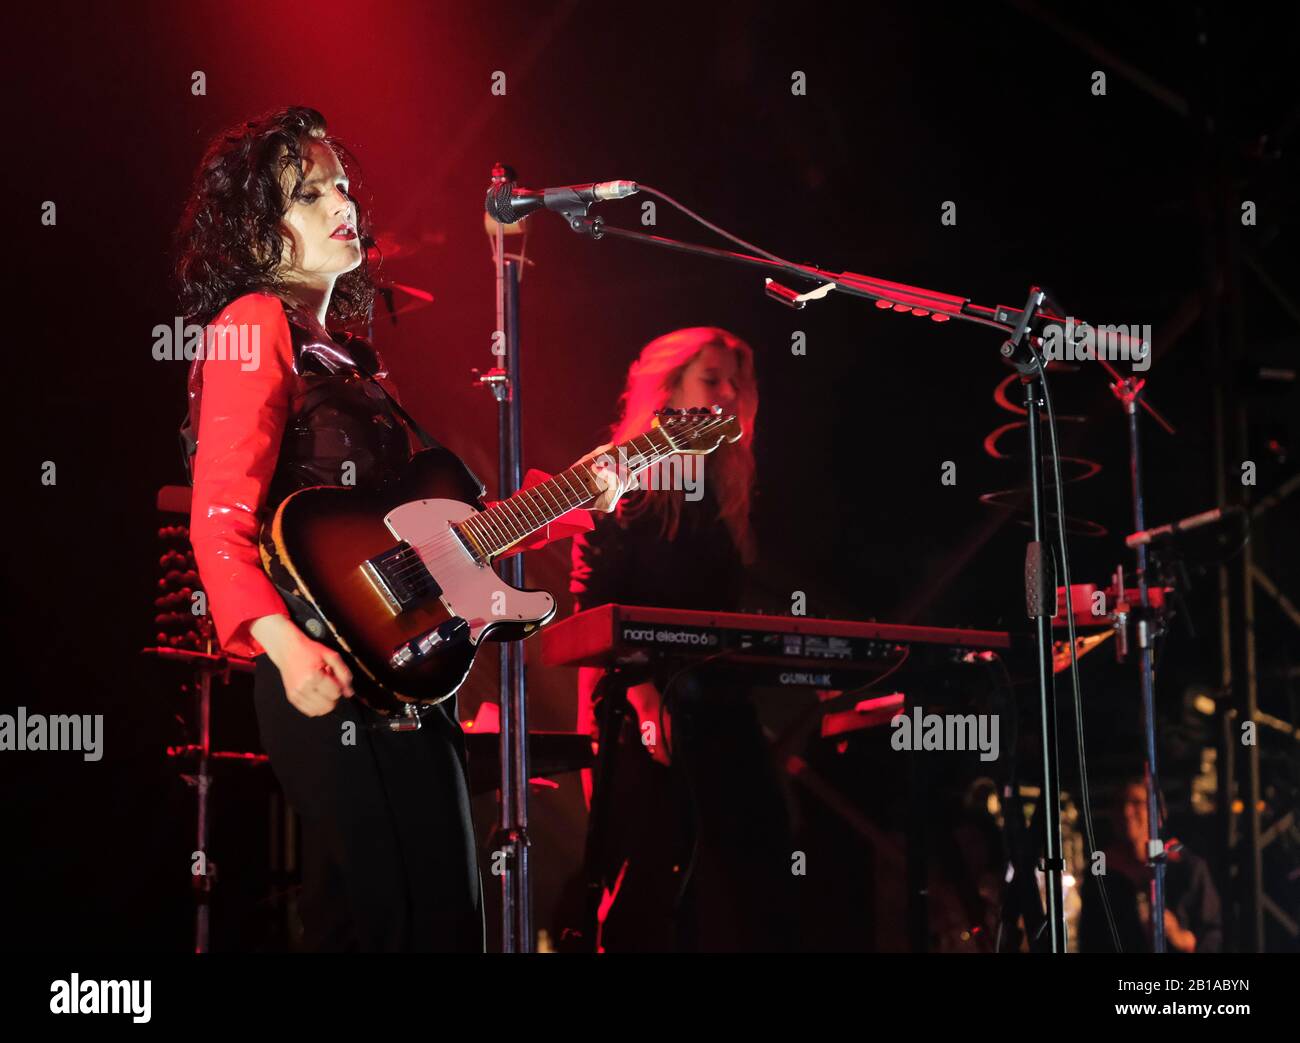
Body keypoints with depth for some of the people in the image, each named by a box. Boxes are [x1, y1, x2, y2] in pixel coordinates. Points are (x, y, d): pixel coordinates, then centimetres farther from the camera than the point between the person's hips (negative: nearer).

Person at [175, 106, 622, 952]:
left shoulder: (351, 355, 21)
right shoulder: (253, 327, -5)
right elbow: (219, 522, -15)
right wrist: (284, 644, -31)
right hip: (334, 682, -9)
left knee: (449, 918, 10)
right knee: (381, 920, -10)